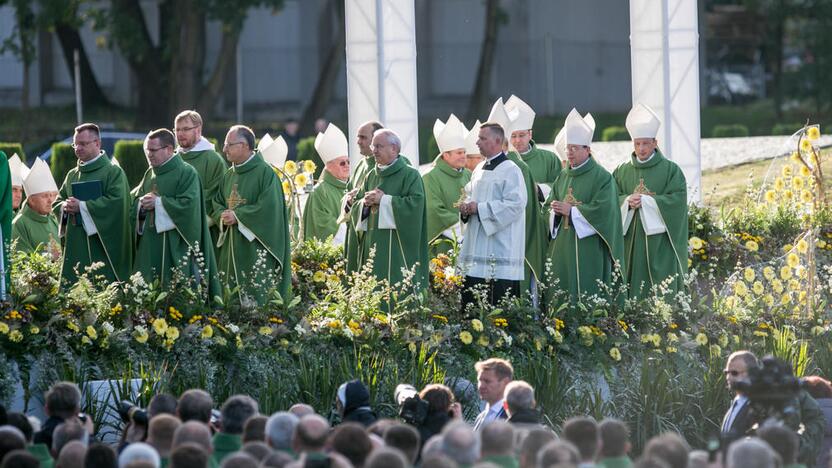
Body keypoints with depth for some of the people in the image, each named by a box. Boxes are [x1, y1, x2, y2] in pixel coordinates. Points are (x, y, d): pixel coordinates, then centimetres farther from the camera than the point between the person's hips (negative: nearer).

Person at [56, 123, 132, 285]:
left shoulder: (113, 172, -2)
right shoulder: (72, 175, 17)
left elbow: (116, 201, -16)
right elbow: (58, 203, 18)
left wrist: (82, 206, -16)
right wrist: (64, 207, -7)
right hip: (76, 247, 6)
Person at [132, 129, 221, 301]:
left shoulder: (187, 173, -7)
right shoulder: (150, 174, 15)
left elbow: (189, 204, -19)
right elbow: (133, 200, 16)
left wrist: (158, 203, -16)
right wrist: (141, 205, -7)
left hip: (175, 249, -7)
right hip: (150, 249, 7)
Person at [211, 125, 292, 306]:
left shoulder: (264, 172, -8)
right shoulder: (229, 175, 15)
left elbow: (269, 207, -17)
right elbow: (216, 204, 17)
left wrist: (237, 216, -16)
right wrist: (223, 216, -6)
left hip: (255, 249, -7)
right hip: (232, 249, 7)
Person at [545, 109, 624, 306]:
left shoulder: (602, 177, -5)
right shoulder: (563, 177, 16)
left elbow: (603, 209, -15)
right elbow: (549, 206, 18)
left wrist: (571, 210, -13)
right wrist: (555, 210, -6)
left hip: (588, 248, -6)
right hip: (562, 247, 6)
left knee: (584, 294, -8)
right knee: (560, 294, 2)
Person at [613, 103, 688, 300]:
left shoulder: (671, 170, 2)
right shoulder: (622, 172, 12)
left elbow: (677, 199, -9)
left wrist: (646, 201, -17)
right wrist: (628, 201, -15)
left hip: (659, 242, -3)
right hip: (631, 243, 3)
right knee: (633, 289, 0)